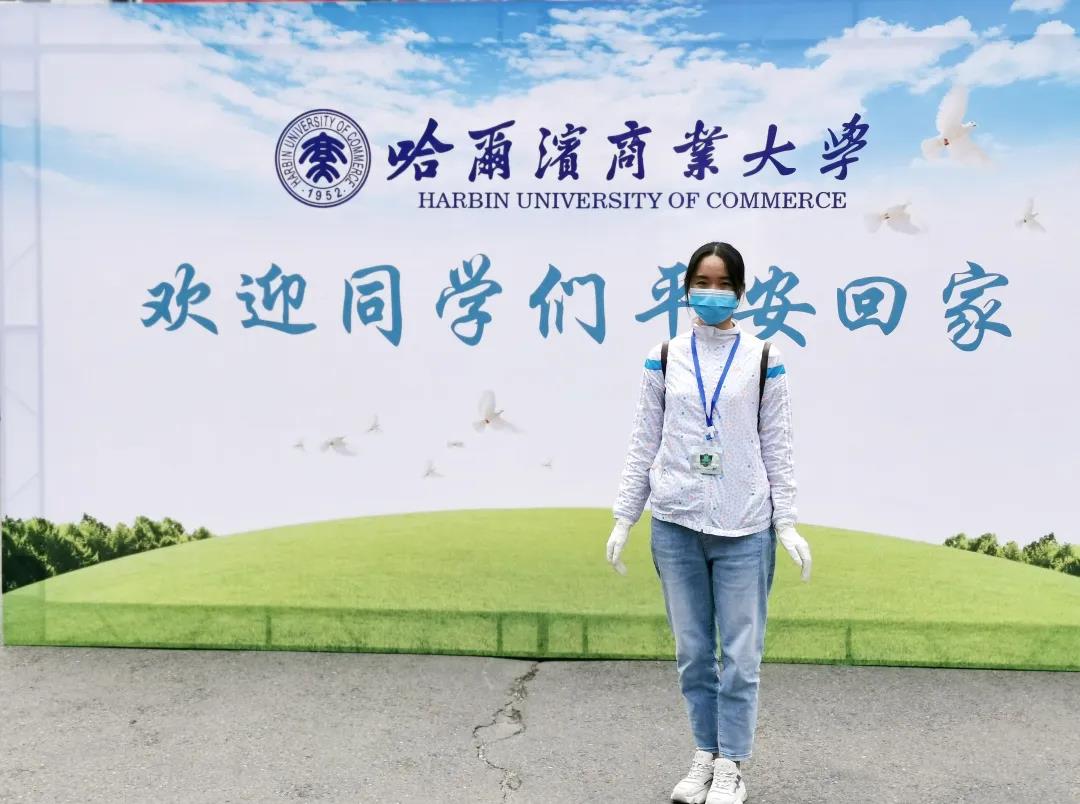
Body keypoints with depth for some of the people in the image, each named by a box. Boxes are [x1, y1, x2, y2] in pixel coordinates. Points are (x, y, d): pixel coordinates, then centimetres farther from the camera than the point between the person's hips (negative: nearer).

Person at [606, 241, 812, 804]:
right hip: (675, 525, 2)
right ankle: (705, 757, 27)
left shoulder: (764, 359, 2)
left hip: (744, 528, -1)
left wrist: (787, 524, -2)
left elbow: (777, 447, 4)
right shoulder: (664, 359, 5)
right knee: (692, 653, 10)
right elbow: (643, 444, 7)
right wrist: (623, 519, 5)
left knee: (741, 656, 3)